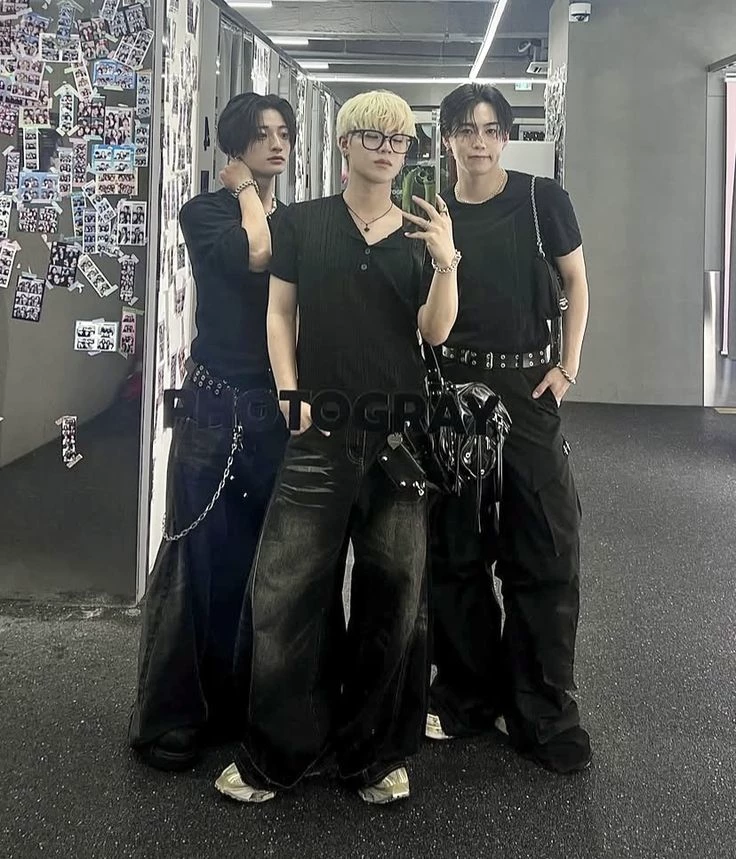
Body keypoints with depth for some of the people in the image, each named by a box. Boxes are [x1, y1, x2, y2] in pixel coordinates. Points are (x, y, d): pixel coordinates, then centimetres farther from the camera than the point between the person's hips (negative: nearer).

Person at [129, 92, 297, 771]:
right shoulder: (205, 212, 2)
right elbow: (254, 256, -18)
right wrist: (247, 188, -3)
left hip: (288, 407, 4)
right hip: (219, 407, -4)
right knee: (208, 559, 0)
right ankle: (173, 717, 13)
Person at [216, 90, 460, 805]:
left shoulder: (420, 232, 12)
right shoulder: (303, 222, 8)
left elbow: (434, 331, 3)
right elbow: (280, 312, 7)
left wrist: (446, 264, -13)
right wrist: (289, 394, -5)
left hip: (399, 431, 2)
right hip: (319, 430, -1)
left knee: (393, 592, 5)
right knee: (285, 585, -5)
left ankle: (376, 754, 19)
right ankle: (272, 756, 9)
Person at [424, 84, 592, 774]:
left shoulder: (542, 199, 2)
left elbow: (576, 284, 7)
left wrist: (568, 366, -2)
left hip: (526, 388, -1)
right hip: (451, 389, 2)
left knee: (544, 553, -3)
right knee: (455, 550, 7)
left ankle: (543, 716, 8)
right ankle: (465, 697, 21)